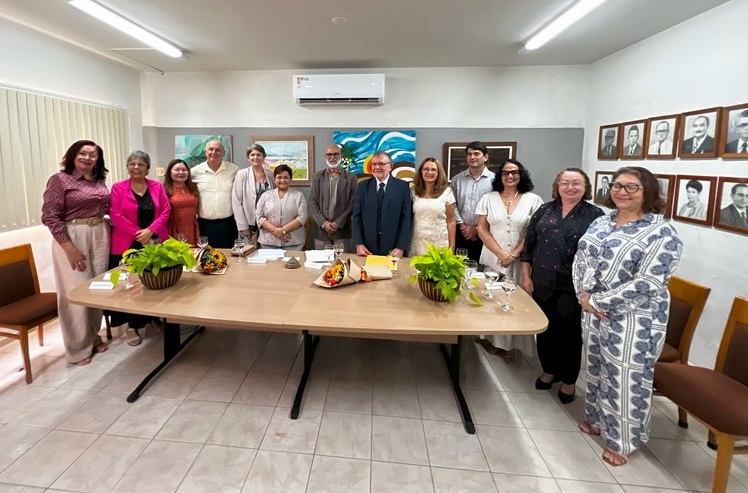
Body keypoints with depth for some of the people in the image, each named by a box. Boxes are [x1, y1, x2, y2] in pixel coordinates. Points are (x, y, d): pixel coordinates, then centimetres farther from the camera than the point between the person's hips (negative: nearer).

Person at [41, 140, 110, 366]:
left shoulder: (100, 181, 10)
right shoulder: (59, 180, -7)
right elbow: (50, 216, -13)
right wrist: (70, 248, -18)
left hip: (100, 236, 6)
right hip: (71, 238, -5)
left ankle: (93, 338, 28)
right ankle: (78, 349, 14)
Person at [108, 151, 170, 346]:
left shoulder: (157, 187, 8)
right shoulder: (117, 188, 1)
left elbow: (165, 211, 1)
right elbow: (115, 216, -7)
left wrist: (150, 231, -13)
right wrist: (138, 233, -14)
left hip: (155, 243, 2)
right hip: (127, 244, -2)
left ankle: (155, 318, 22)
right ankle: (132, 326, 11)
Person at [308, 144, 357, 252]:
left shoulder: (351, 177, 3)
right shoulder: (317, 177, 8)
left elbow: (353, 204, -3)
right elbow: (312, 203, 3)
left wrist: (338, 223, -11)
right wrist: (323, 223, -10)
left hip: (343, 230, -1)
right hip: (321, 230, 2)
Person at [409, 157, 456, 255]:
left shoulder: (446, 192, 1)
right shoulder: (413, 191, 4)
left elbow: (451, 221, 2)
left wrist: (451, 246, -2)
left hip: (440, 244, -1)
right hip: (417, 245, 1)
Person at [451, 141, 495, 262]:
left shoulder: (494, 179, -2)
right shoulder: (457, 179, 8)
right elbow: (453, 205, 5)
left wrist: (477, 228, -8)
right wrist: (462, 225, -5)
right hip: (461, 233, 2)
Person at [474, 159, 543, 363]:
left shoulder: (533, 200, 1)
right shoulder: (488, 198, 3)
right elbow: (482, 230, -1)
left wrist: (515, 254, -12)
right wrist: (500, 253, -11)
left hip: (520, 260, -1)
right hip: (492, 258, 1)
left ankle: (509, 344, 17)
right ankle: (489, 338, 21)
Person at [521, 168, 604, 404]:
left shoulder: (595, 215, -3)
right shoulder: (545, 210, 4)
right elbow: (529, 244, 5)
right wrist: (526, 276, 1)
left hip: (575, 285, -2)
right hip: (543, 281, 3)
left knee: (569, 332, 9)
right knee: (545, 328, 13)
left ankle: (569, 380, 28)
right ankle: (549, 370, 35)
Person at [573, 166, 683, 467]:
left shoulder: (661, 233, -15)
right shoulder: (600, 223, 6)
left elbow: (646, 285, -22)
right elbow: (581, 258, 6)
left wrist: (598, 301, -19)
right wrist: (584, 294, -10)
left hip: (632, 320, -6)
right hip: (594, 314, 6)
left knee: (625, 379, 7)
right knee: (596, 368, 20)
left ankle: (621, 440, 28)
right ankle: (597, 419, 42)